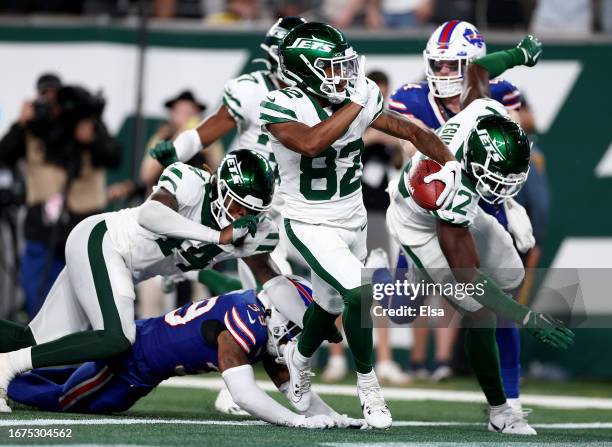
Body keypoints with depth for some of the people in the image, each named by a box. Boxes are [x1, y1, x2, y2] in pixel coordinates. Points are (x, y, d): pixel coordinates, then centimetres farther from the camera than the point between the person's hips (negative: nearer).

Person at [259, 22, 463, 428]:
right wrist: (357, 102, -37)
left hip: (354, 221, 6)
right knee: (360, 295, -21)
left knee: (331, 304, 22)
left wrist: (448, 161, -18)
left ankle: (300, 357, 55)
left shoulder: (361, 98, -9)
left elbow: (410, 130, -1)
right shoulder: (282, 106, -25)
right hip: (312, 226, -6)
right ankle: (368, 384, 0)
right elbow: (311, 143, -43)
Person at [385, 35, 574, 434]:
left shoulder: (487, 111, -32)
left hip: (455, 209, 8)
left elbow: (475, 70, -7)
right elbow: (468, 275, -39)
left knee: (511, 276, 15)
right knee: (481, 311, -9)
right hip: (421, 226, -7)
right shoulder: (454, 193, -46)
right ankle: (500, 412, 8)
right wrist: (528, 319, -40)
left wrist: (520, 54, 10)